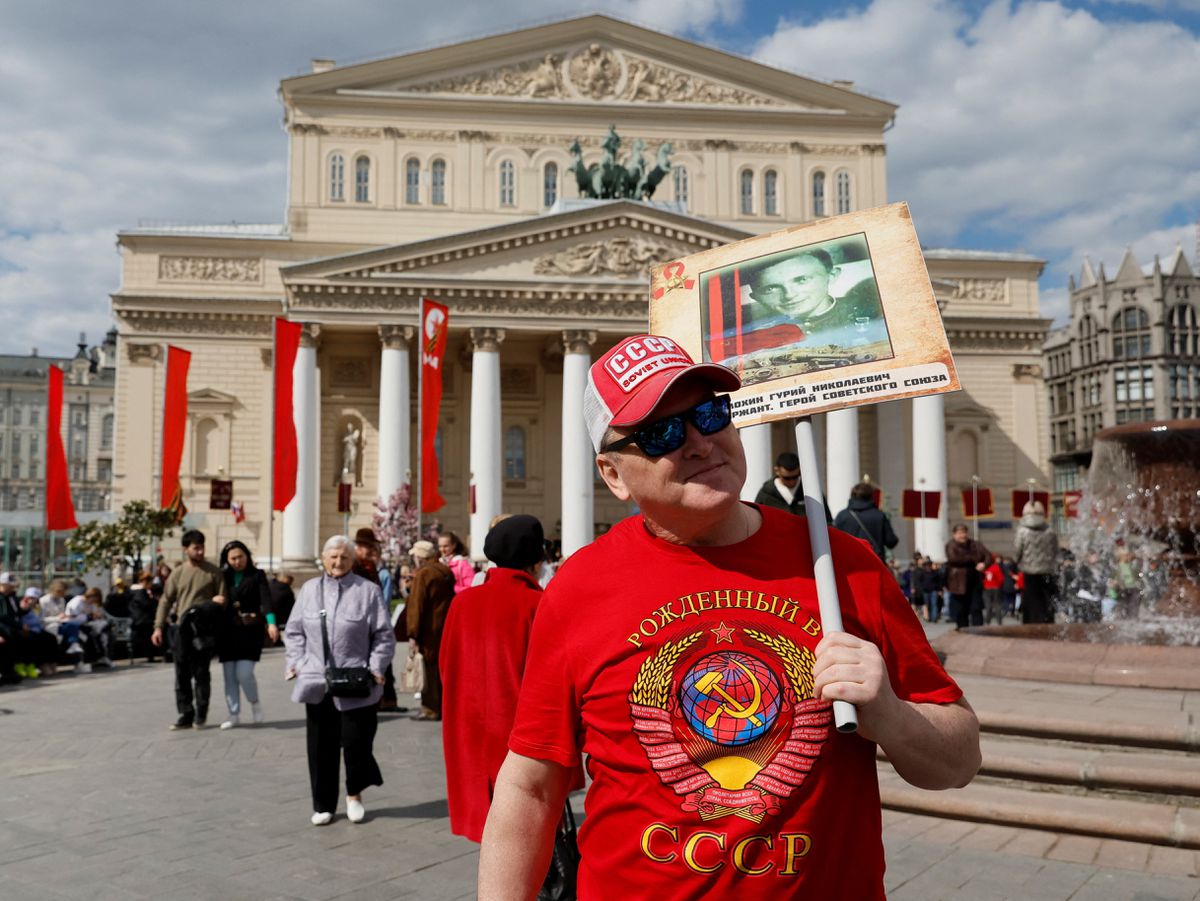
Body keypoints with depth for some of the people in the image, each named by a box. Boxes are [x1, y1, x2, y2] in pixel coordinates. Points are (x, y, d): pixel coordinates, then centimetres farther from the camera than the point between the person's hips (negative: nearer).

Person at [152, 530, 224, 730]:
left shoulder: (214, 572, 1)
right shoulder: (177, 573, 9)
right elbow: (166, 601, 11)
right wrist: (158, 626, 5)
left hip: (204, 631, -3)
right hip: (182, 630, 3)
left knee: (201, 673, 0)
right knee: (182, 675, 6)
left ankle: (201, 713, 13)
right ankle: (186, 715, 14)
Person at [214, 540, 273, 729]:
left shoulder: (256, 575, 0)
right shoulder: (223, 577, 10)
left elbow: (265, 599, -13)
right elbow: (217, 597, 16)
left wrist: (271, 622, -28)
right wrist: (215, 599, -10)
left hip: (250, 630, -4)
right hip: (228, 630, 4)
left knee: (244, 673, -12)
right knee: (229, 675, 4)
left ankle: (255, 703, 15)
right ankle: (234, 714, 17)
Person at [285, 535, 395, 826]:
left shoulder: (368, 591, -1)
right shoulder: (309, 589, 11)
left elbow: (383, 636, -1)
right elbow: (293, 630, 15)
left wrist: (375, 668, -9)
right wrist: (296, 662, 3)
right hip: (317, 683, 3)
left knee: (356, 742, 0)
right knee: (321, 747, 8)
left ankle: (354, 795, 26)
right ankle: (323, 805, 22)